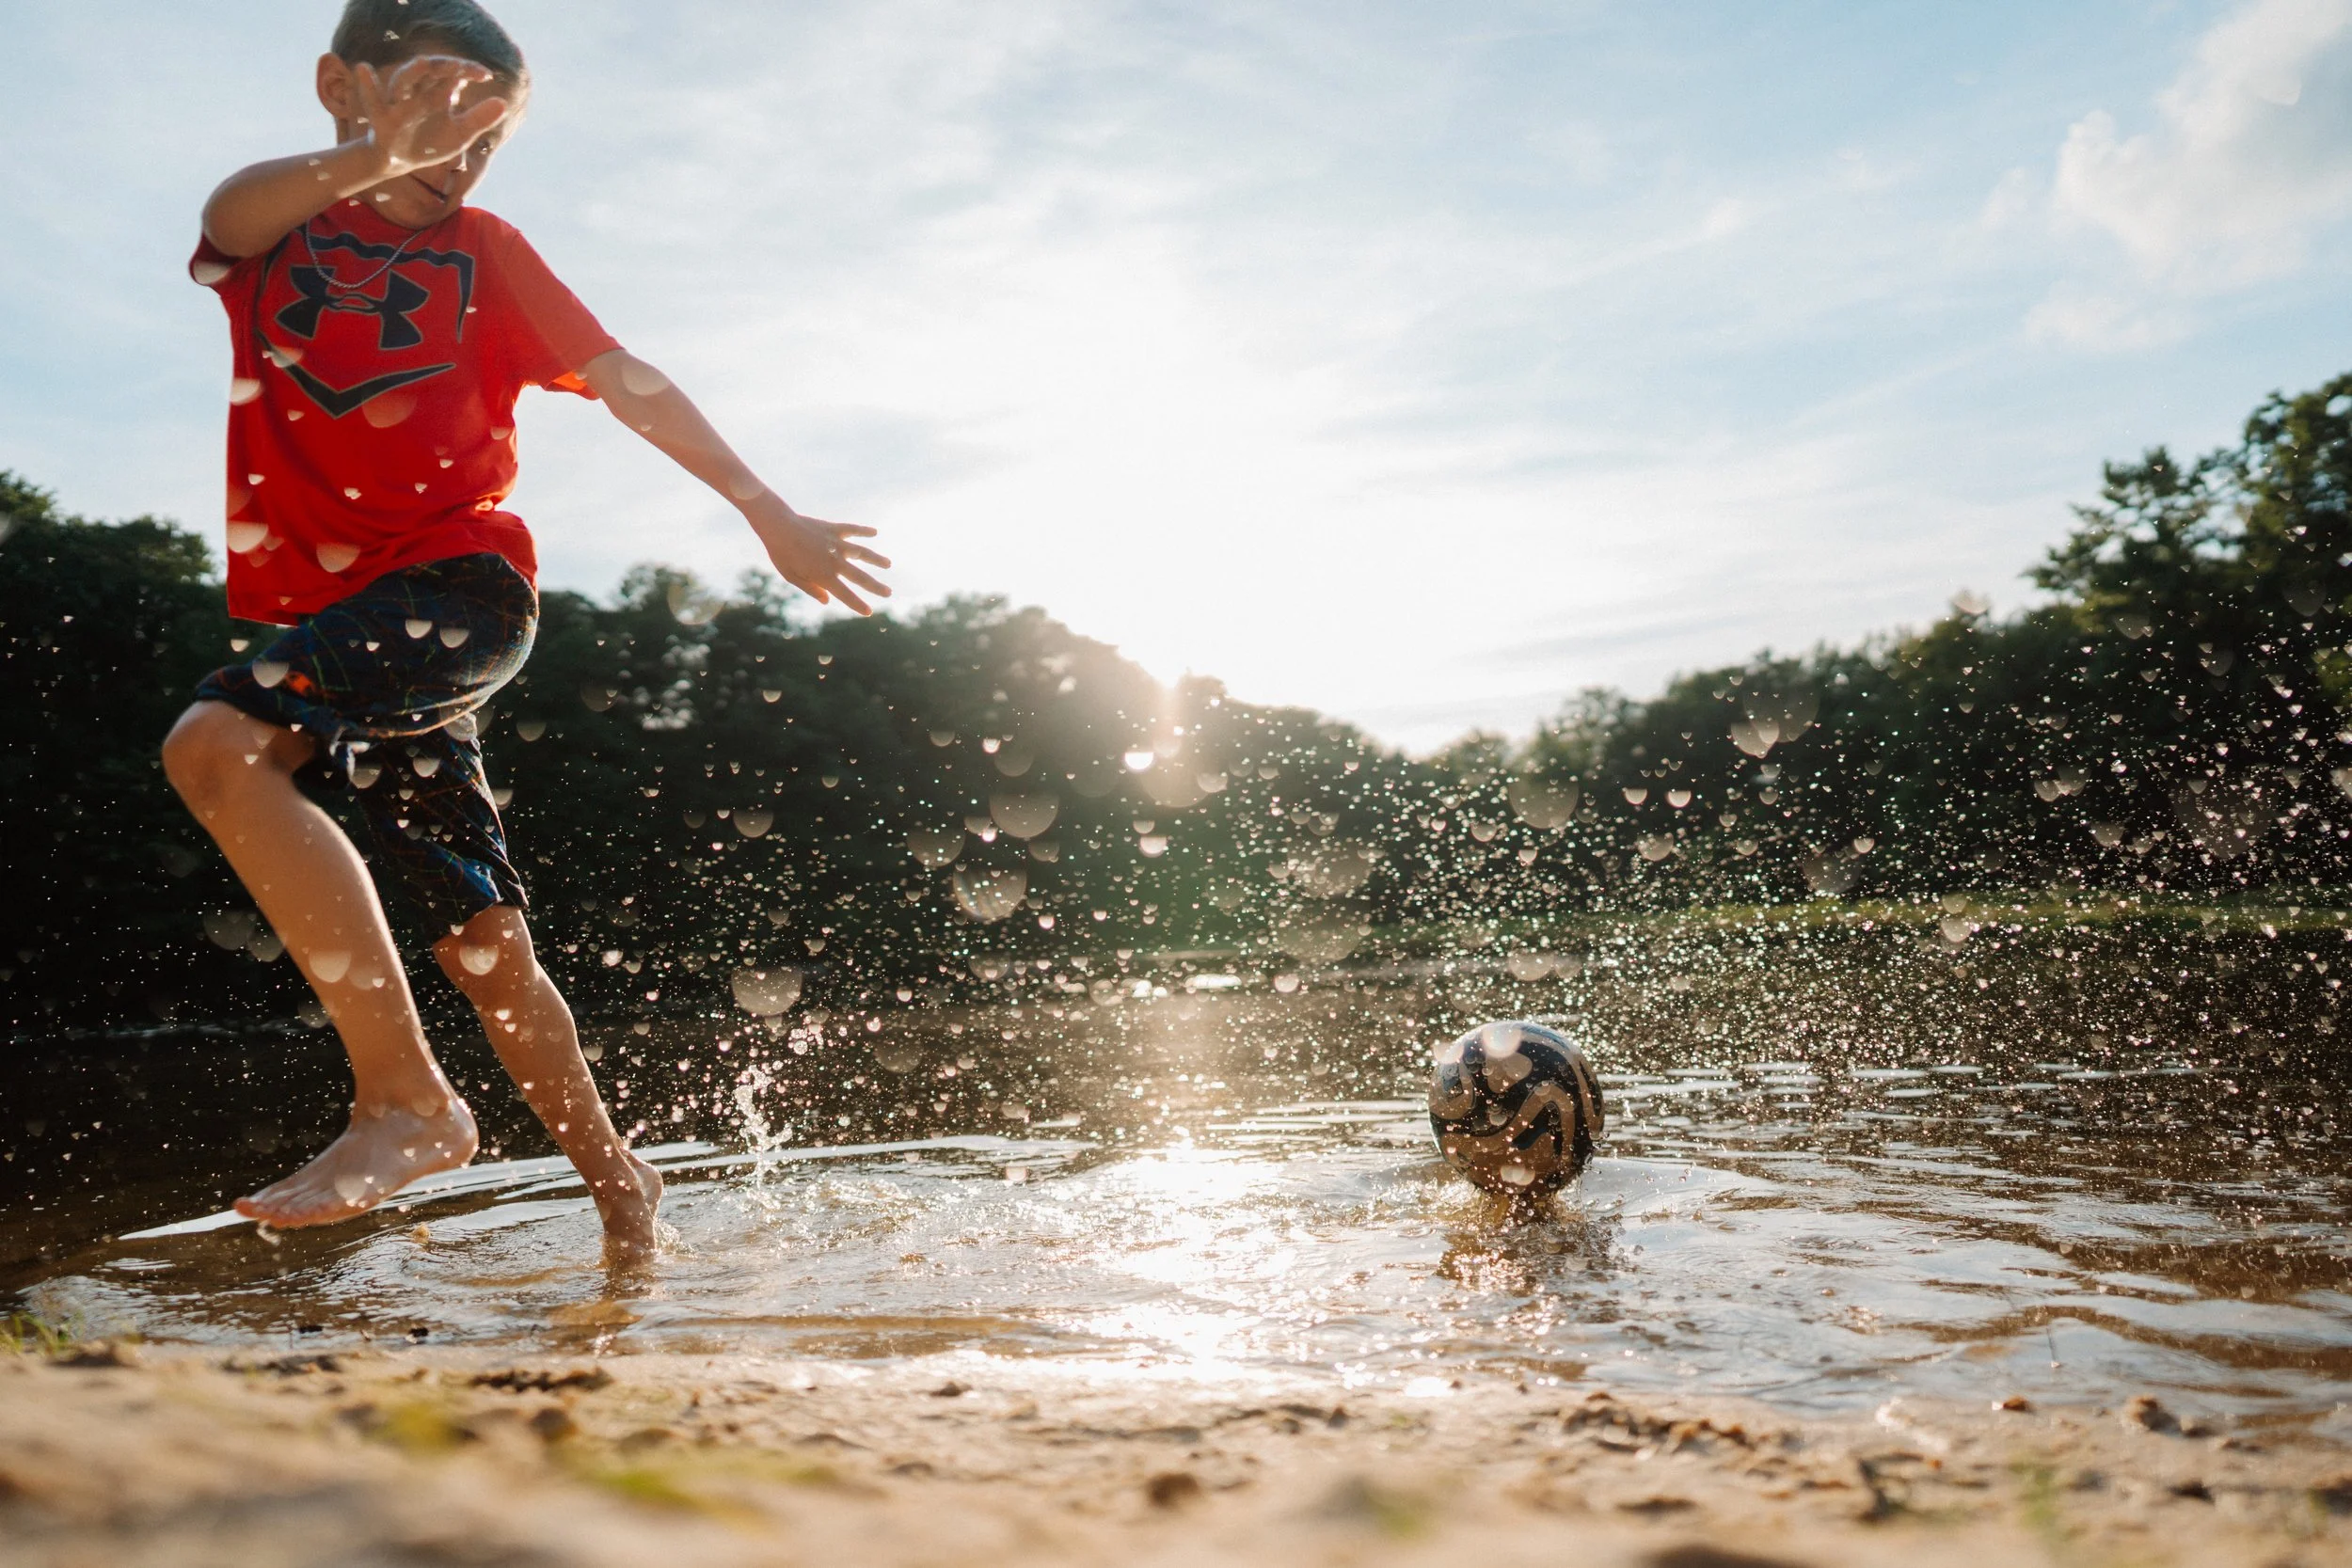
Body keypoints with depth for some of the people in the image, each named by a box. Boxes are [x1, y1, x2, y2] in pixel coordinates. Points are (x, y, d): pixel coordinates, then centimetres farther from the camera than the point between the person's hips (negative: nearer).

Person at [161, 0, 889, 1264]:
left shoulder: (483, 250, 11)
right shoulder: (275, 221, 14)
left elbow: (625, 381, 5)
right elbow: (234, 214, -10)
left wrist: (767, 511, -3)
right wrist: (374, 158, -32)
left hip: (460, 581, -4)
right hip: (337, 620, 4)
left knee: (215, 742, -28)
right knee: (476, 937, 4)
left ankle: (405, 1099, -27)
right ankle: (619, 1190, 19)